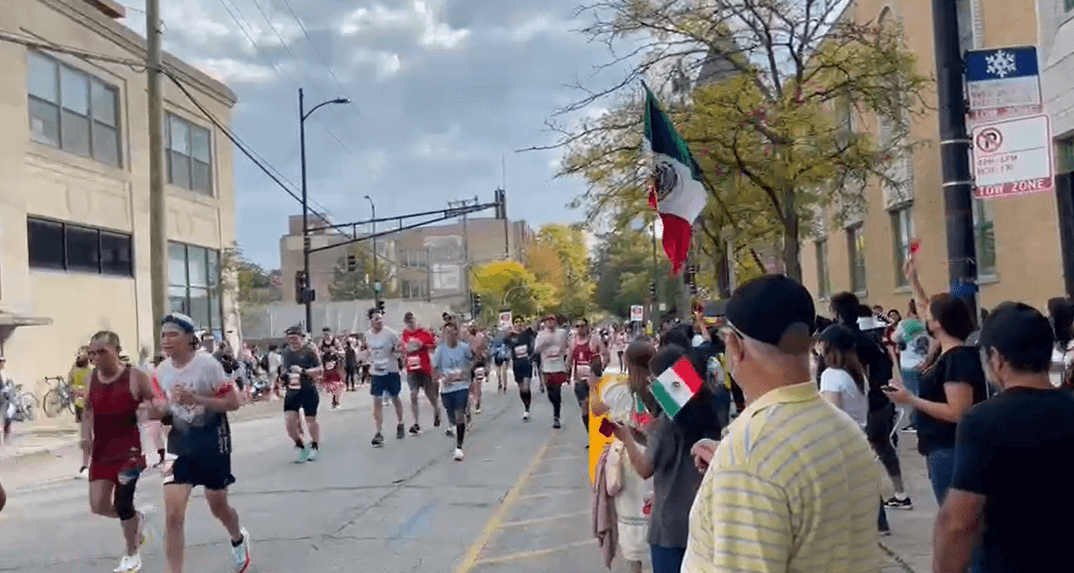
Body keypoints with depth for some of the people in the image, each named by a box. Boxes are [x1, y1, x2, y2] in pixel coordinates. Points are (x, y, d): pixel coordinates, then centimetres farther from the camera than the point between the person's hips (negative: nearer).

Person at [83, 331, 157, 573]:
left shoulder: (135, 377, -13)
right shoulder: (91, 379, 2)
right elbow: (88, 411, 16)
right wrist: (86, 436, 1)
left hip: (128, 450, -5)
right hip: (101, 450, 5)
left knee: (122, 503, -2)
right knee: (99, 506, 1)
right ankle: (137, 519, 33)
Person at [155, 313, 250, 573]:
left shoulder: (207, 364, -18)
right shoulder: (162, 371, -1)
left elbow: (233, 403, -18)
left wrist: (194, 398, -28)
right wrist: (157, 412, -7)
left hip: (212, 441, -4)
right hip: (180, 443, 4)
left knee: (217, 505, 15)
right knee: (173, 515, -9)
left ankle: (238, 539, 48)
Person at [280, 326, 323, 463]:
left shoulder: (309, 350, -8)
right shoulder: (286, 352, 8)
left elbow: (320, 370, -13)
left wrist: (303, 371, -25)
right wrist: (285, 375, 2)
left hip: (309, 390, -4)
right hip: (292, 391, 4)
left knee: (311, 420, 5)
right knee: (289, 420, -7)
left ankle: (315, 446, 30)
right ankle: (299, 445, 18)